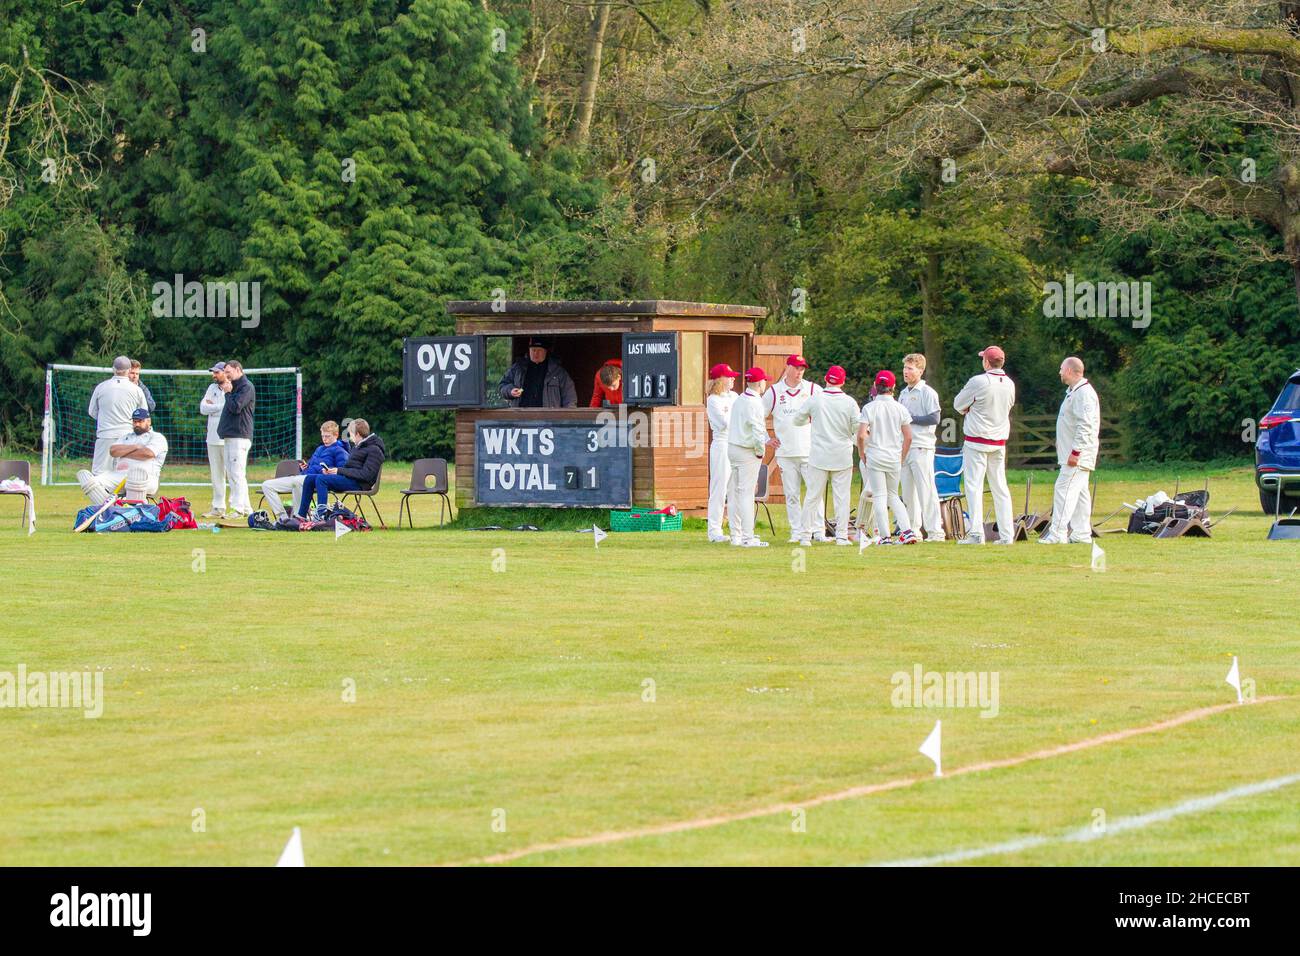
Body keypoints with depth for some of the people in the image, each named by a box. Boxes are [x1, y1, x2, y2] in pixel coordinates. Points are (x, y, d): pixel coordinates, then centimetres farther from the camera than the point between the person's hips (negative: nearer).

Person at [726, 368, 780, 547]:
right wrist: (760, 451, -8)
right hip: (747, 452, -9)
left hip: (732, 448, 9)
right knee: (746, 493, -6)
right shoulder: (754, 403, -17)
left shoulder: (739, 399, 11)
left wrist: (766, 441, 16)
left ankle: (736, 536, 15)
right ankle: (748, 537, -6)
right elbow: (757, 430, -23)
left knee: (734, 493, 10)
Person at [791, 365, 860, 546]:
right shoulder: (849, 402, -7)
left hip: (819, 456, 0)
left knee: (812, 496, 5)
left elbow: (797, 420, 7)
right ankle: (841, 536, 3)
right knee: (842, 497, 5)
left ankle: (805, 535, 4)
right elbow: (858, 429, -3)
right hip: (842, 455, 0)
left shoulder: (815, 399, -5)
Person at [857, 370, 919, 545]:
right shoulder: (900, 409, 1)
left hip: (875, 457, -3)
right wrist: (902, 458, 12)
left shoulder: (869, 408, -7)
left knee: (879, 496, 1)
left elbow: (861, 435, -14)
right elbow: (908, 437, 1)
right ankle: (907, 530, 2)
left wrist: (862, 454, 1)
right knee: (893, 495, 16)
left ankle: (885, 536, -3)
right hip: (894, 458, 3)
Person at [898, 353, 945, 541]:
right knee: (907, 491, 9)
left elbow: (934, 419, -13)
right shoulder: (904, 393, 18)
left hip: (921, 447, -8)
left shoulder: (927, 393, -6)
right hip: (903, 447, 8)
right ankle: (913, 529, 14)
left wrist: (911, 418, -13)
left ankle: (935, 530, -12)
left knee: (926, 490, -11)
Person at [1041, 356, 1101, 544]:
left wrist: (1075, 452, -25)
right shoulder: (1073, 392, 18)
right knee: (1079, 493, 11)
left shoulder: (1084, 393, -16)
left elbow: (1085, 426, -23)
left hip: (1078, 454, -11)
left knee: (1065, 489, -14)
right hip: (1074, 453, 11)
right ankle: (1082, 534, 14)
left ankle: (1058, 534, -18)